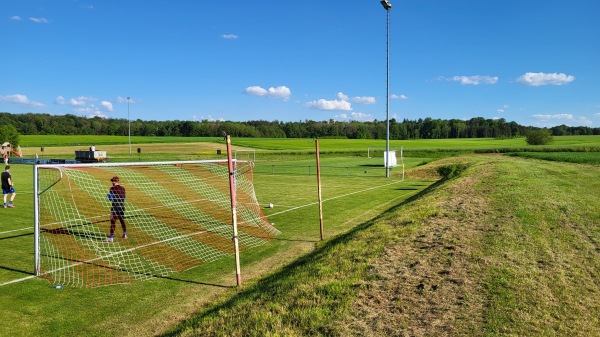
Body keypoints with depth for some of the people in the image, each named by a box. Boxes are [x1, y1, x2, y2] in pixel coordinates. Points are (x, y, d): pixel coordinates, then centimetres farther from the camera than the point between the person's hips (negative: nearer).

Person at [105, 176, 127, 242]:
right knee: (122, 220, 18)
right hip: (122, 206, 6)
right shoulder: (122, 188, 6)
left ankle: (111, 237, -7)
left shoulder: (112, 188, -10)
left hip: (115, 206, -6)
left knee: (113, 221, -4)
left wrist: (108, 196, 9)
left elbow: (111, 199, -10)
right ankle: (125, 234, 27)